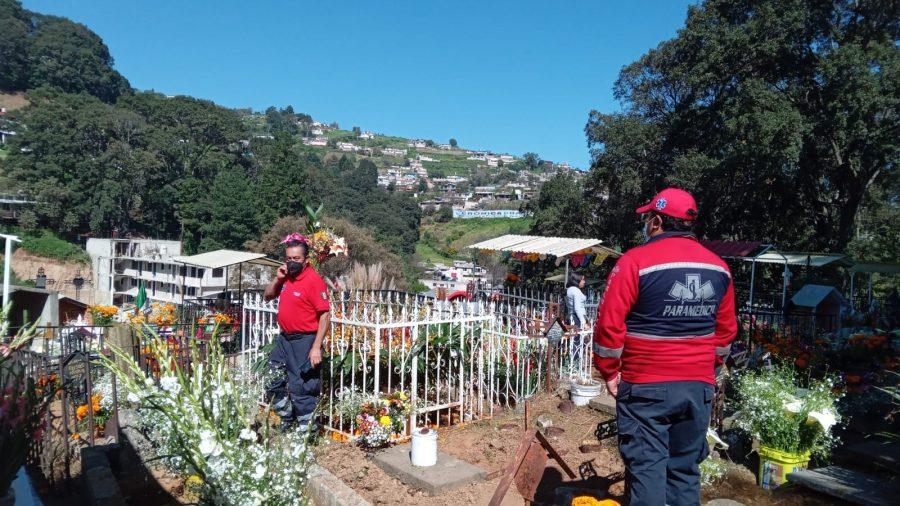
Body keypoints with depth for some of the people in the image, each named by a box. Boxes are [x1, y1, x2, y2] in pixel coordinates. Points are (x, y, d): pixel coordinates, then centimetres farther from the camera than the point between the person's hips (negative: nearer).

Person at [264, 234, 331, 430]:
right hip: (284, 338, 9)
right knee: (273, 382, 20)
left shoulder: (313, 280, -18)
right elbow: (268, 296, 19)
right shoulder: (286, 276, 6)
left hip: (304, 341, -9)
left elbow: (325, 315, -20)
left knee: (301, 388, -2)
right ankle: (287, 419, 39)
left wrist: (316, 348, -23)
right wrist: (277, 278, -2)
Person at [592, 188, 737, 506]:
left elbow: (610, 324, -14)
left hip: (646, 385, -5)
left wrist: (609, 372, -3)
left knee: (646, 467, 3)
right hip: (699, 385, 5)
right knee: (686, 470, 15)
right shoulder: (719, 268, 6)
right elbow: (726, 329, 12)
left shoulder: (636, 261, -12)